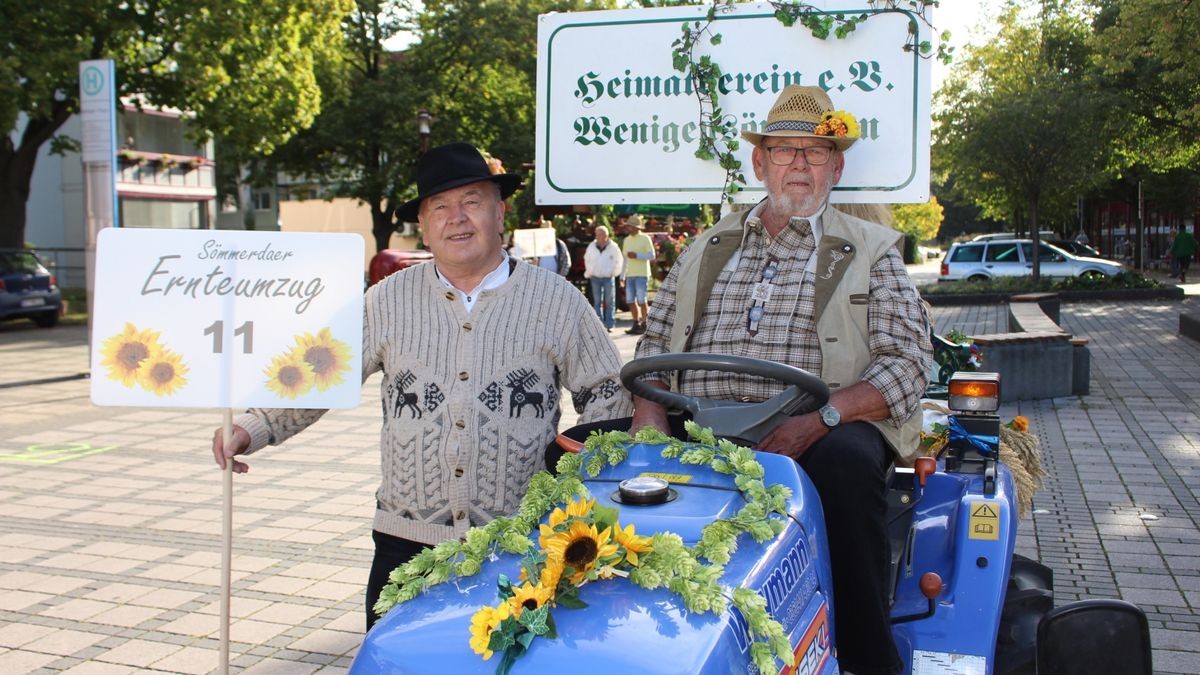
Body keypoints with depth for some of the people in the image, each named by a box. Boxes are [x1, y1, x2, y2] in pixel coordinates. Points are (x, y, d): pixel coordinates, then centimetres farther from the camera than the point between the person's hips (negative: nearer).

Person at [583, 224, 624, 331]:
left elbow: (618, 261, 6)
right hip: (595, 278, 2)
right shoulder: (591, 247, 3)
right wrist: (589, 273, 12)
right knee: (597, 302, 3)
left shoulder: (613, 247, -4)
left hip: (608, 278, -2)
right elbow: (587, 260, 16)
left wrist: (614, 273, 0)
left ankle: (609, 325, 2)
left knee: (610, 302, -1)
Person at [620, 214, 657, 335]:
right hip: (630, 275, 6)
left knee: (641, 300, -6)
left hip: (642, 274, -6)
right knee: (630, 301, 5)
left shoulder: (645, 239, -3)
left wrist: (636, 255, -17)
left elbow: (652, 256, -8)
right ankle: (636, 324, 14)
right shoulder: (627, 240, 14)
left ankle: (644, 325, 2)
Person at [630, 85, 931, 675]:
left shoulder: (870, 251, 12)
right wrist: (651, 418, -3)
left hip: (825, 431, -3)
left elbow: (907, 364, 0)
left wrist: (821, 418, -17)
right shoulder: (707, 249, 22)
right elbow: (653, 348, 19)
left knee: (846, 464, -37)